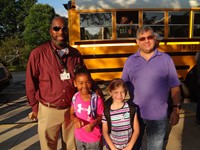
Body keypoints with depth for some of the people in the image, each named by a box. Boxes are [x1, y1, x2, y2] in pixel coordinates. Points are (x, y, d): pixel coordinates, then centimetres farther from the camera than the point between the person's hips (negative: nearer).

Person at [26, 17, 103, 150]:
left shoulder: (75, 54, -1)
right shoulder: (38, 53, -11)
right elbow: (31, 83, -4)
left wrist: (95, 88, -8)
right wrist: (35, 107, 2)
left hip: (71, 109, 3)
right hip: (48, 111, -2)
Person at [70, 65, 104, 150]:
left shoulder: (97, 99, -22)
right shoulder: (75, 98, -11)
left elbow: (101, 116, -11)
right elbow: (72, 114, 1)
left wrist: (93, 124, -29)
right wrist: (75, 120, -20)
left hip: (94, 138, -3)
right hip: (79, 136, 4)